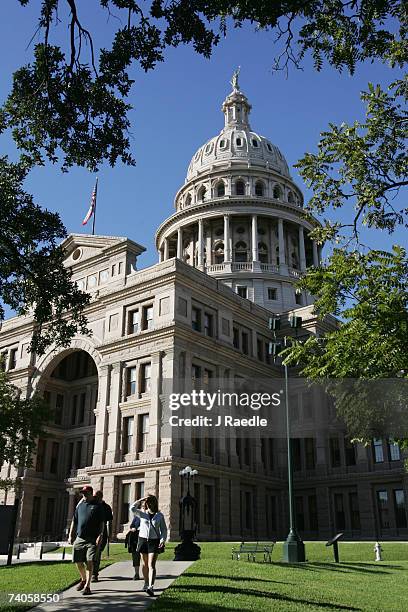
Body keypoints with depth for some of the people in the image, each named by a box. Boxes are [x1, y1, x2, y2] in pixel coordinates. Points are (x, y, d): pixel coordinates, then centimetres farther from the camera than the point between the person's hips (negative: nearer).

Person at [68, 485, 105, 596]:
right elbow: (74, 521, 19)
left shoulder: (97, 506, 2)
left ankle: (87, 586, -7)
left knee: (89, 562, -11)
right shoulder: (80, 506, 15)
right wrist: (70, 535, 12)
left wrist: (100, 535, -13)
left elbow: (102, 522, -2)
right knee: (78, 562, 9)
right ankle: (84, 580, 34)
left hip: (92, 539, -5)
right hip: (79, 538, 5)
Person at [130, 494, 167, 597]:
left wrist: (163, 540, -9)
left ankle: (150, 587, -17)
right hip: (143, 539, 2)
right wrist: (141, 500, -14)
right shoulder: (142, 513, 4)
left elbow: (164, 529, 6)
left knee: (151, 565, -10)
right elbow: (132, 508, -13)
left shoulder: (159, 515, 3)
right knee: (145, 564, 13)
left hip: (154, 541, -2)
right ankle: (146, 583, 31)